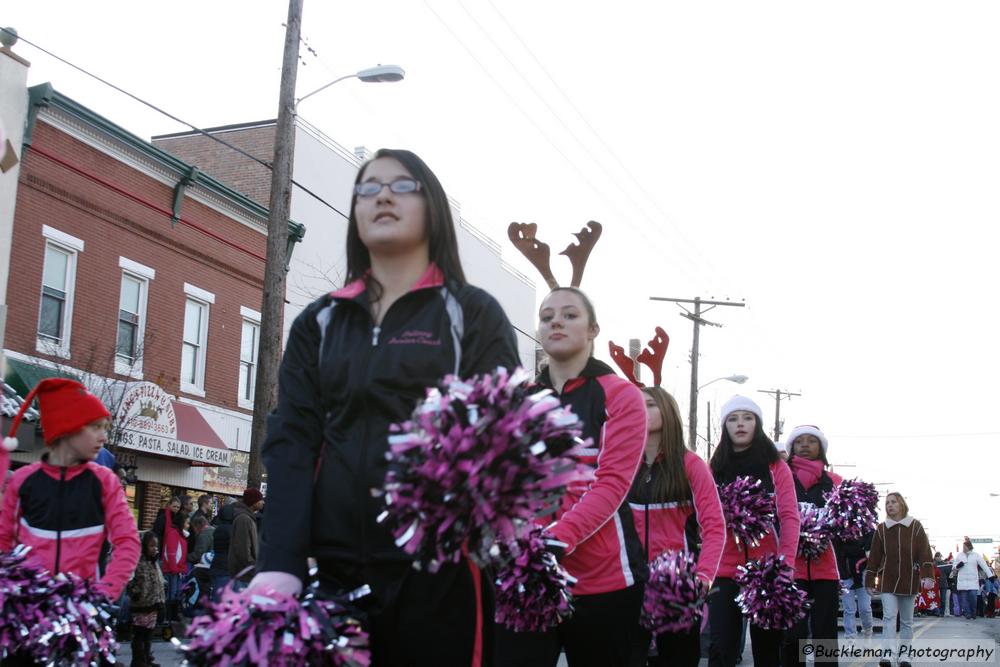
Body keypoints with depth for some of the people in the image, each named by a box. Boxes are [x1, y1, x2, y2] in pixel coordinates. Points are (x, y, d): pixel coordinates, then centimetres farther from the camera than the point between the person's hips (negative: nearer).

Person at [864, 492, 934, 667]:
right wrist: (869, 581, 4)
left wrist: (927, 575, -15)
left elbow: (925, 552, -4)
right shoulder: (881, 529, 4)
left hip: (909, 581, 0)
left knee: (907, 621, 8)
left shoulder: (915, 527, 2)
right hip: (887, 581, 0)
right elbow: (874, 557, 5)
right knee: (889, 617, -13)